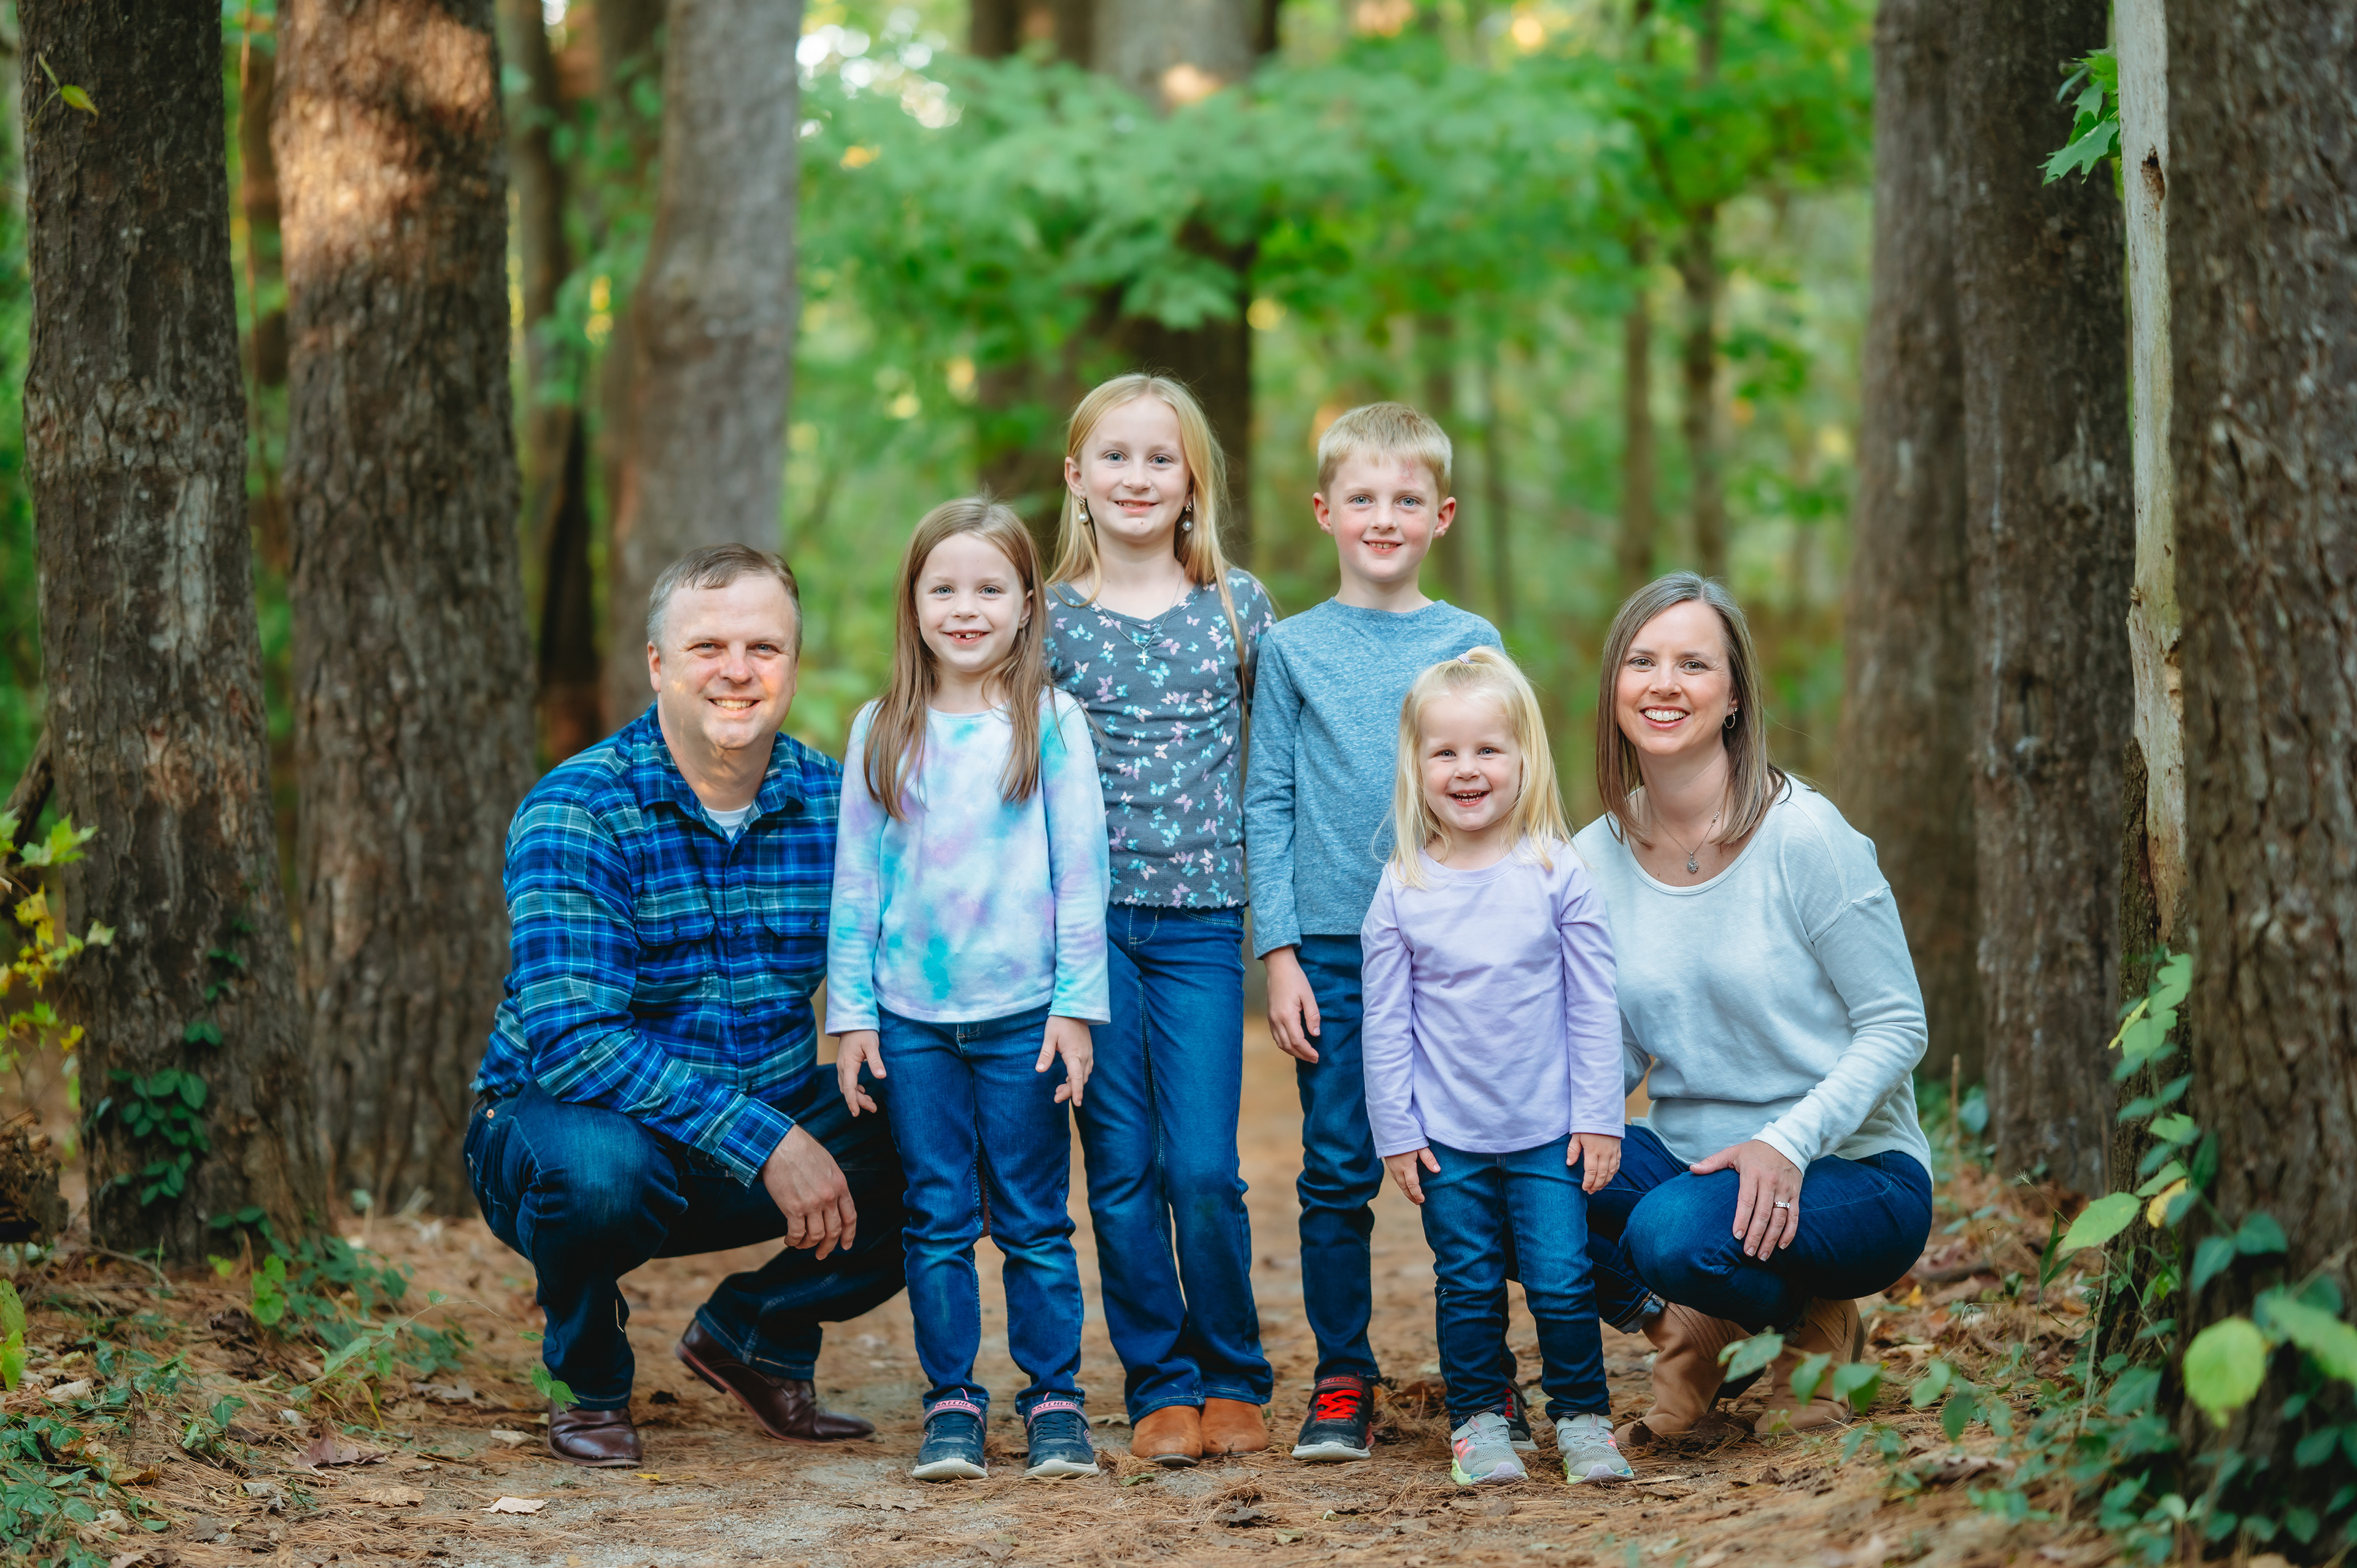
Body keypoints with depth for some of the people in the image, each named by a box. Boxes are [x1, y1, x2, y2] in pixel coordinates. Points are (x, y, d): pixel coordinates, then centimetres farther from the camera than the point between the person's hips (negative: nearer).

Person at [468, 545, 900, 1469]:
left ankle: (755, 1335, 13)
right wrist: (762, 1141, -33)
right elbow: (570, 1038, -29)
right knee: (597, 1166, -38)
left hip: (775, 1130, 5)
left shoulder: (833, 803, -3)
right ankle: (590, 1386, -4)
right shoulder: (576, 812, -19)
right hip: (560, 1116, -5)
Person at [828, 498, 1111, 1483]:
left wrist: (1076, 1005, -5)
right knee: (937, 1221, 5)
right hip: (911, 1016, 2)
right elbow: (856, 877, 8)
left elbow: (1082, 872, -1)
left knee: (1034, 1220, 4)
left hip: (1021, 1012, -2)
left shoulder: (1051, 723, -1)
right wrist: (850, 1013, 4)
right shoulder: (882, 731, 5)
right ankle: (950, 1404, 13)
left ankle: (1055, 1400, 12)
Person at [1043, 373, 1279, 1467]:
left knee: (1204, 1166, -5)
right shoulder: (1051, 618, 4)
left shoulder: (1239, 608, 5)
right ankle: (1161, 1387, 14)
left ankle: (1232, 1382, 12)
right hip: (1086, 914, 0)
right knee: (1122, 1168, 2)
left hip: (1201, 920, 0)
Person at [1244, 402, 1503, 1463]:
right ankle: (1341, 1382, 11)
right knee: (1337, 1173, 2)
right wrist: (1279, 952, -4)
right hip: (1332, 951, 0)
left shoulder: (1472, 645, 5)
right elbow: (1267, 806, 3)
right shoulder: (1292, 649, 4)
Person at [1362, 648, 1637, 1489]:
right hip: (1446, 1138, 1)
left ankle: (1582, 1417, 16)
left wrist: (1598, 1119, -3)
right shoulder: (1401, 891, -3)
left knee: (1562, 1283, 0)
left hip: (1548, 1133, -1)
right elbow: (1385, 1023, 1)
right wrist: (1396, 1133, 0)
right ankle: (1478, 1422, 21)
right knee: (1467, 1288, 8)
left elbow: (1593, 1008, -1)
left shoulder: (1558, 875, -5)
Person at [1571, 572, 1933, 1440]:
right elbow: (1618, 1054, 8)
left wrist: (1789, 1144, -25)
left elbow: (1896, 1028, -10)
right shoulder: (1596, 860, 1)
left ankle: (1814, 1327, 1)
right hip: (1687, 1162, 4)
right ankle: (1689, 1333, 1)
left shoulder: (1804, 836, -14)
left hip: (1849, 1172, -4)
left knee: (1680, 1232, -35)